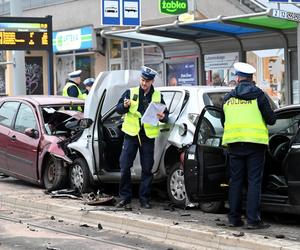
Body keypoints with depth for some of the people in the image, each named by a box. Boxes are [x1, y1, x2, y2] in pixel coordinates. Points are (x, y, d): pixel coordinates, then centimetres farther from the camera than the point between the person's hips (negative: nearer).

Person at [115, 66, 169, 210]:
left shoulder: (158, 96, 8)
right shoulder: (130, 92, 5)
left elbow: (166, 115, 11)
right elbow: (118, 109, 3)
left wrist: (162, 117, -12)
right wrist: (124, 106, -19)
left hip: (148, 136, 1)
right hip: (131, 134, -1)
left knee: (147, 169, 4)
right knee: (125, 167, -3)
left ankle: (144, 199, 13)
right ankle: (125, 197, 7)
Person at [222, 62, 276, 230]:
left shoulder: (228, 98, 10)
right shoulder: (258, 95, -2)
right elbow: (271, 119, -3)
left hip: (234, 142, 4)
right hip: (255, 141, -3)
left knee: (236, 181, 11)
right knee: (254, 181, -1)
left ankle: (234, 218, 12)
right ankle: (253, 220, -6)